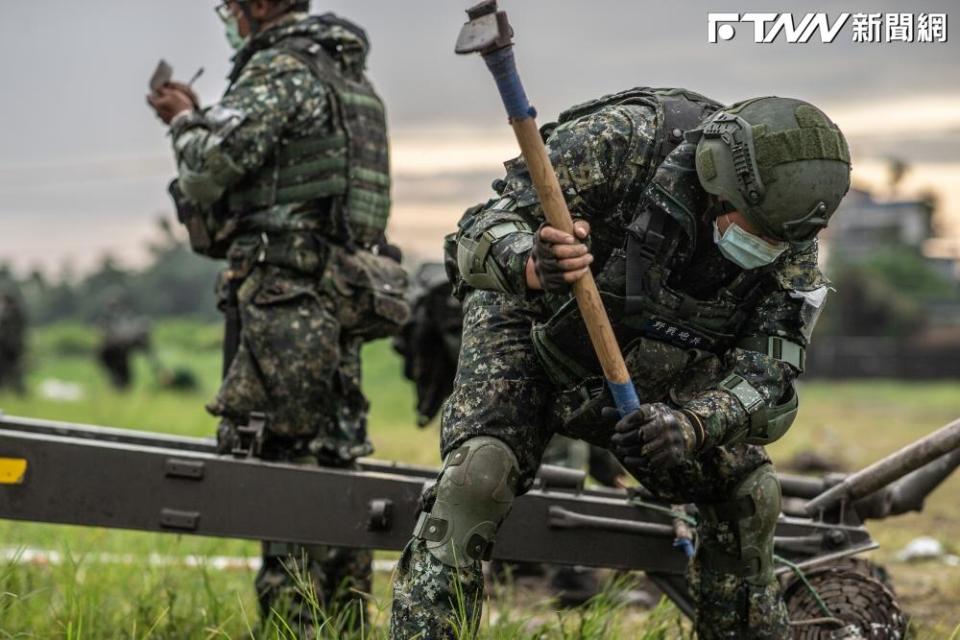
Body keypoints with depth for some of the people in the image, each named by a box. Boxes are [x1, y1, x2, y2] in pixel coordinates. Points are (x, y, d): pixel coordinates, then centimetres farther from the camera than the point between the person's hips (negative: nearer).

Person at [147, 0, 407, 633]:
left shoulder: (280, 71, -8)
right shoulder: (350, 76, 21)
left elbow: (207, 171, -14)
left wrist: (185, 123, 6)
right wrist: (200, 118, 22)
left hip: (286, 298, -9)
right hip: (344, 296, 9)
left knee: (279, 465, -9)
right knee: (329, 468, 12)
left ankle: (293, 624, -10)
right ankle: (346, 624, 16)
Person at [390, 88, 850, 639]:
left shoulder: (792, 248, -21)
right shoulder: (627, 139, -33)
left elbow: (768, 377, -25)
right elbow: (483, 230, -33)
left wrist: (690, 426, -46)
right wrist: (532, 268, -57)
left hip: (649, 368, 4)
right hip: (535, 325, -4)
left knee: (748, 490, -4)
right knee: (479, 475, -27)